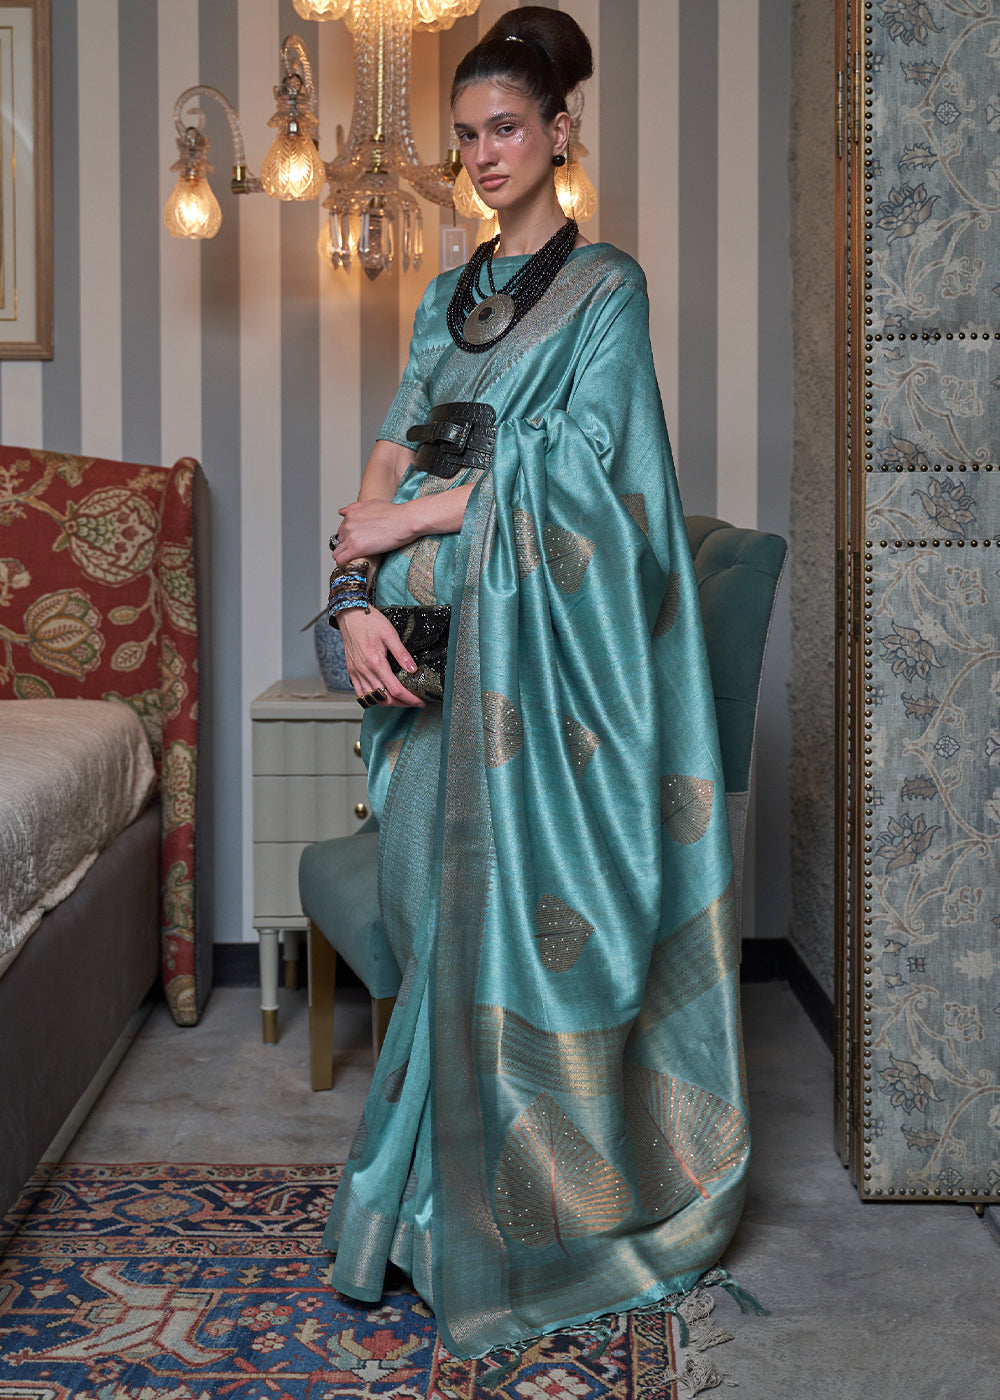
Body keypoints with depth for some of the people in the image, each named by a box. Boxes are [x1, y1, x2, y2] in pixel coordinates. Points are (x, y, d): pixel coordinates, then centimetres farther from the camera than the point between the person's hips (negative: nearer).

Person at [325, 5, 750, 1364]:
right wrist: (357, 597, -8)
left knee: (518, 902, -3)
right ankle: (442, 1189, 19)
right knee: (439, 895, 6)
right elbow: (393, 457, 8)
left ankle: (530, 1211, 12)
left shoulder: (606, 284, 0)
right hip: (437, 635, 6)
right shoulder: (449, 295, 18)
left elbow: (569, 466, -11)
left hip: (544, 637, -5)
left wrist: (408, 518, -9)